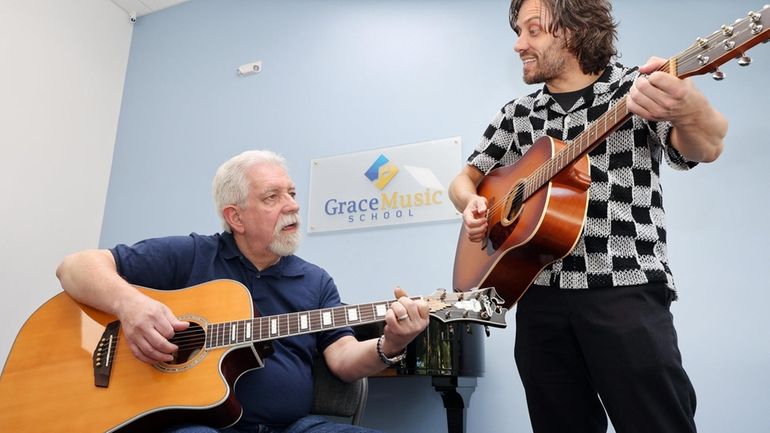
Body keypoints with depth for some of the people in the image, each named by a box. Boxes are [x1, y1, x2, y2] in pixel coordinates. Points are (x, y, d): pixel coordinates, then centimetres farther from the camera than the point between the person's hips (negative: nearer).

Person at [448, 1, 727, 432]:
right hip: (540, 294, 4)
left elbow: (705, 148, -16)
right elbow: (465, 179, 18)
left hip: (625, 288, -3)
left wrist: (688, 109, -39)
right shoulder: (517, 114, 13)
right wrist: (472, 204, -5)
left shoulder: (637, 88, 0)